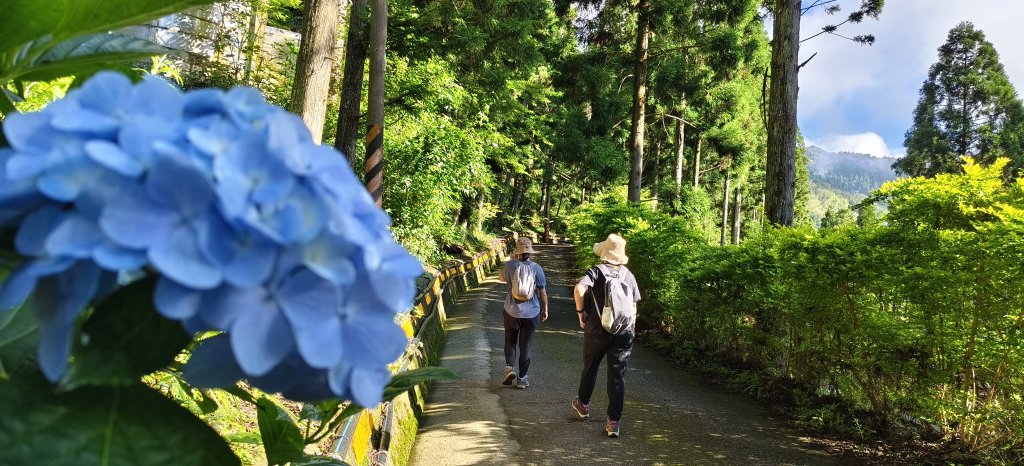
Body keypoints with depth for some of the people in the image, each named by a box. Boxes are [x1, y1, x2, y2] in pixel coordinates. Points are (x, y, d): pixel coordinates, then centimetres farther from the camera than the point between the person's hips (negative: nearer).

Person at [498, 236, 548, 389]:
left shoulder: (510, 265, -9)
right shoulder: (536, 268, -9)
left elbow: (501, 278, 13)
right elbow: (543, 292, -3)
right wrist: (545, 309, 9)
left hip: (512, 312, 0)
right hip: (531, 313, 0)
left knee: (510, 341, 19)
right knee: (526, 344, 11)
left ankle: (509, 366, -2)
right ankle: (522, 378, 15)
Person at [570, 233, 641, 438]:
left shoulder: (596, 271, -6)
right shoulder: (628, 275, 6)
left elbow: (579, 289, -25)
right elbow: (633, 305, 10)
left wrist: (580, 311, -10)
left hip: (596, 331, -2)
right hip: (623, 333, 2)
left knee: (590, 369, 20)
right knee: (618, 376, 2)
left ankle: (583, 405, 40)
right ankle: (614, 422, 0)